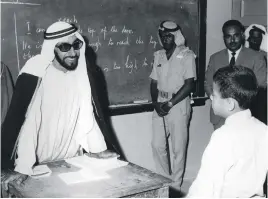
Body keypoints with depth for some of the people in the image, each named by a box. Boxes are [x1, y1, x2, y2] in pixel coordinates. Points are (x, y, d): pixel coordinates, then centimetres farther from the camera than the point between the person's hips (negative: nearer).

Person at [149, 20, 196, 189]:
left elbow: (189, 84, -12)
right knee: (157, 145, 5)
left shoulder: (186, 55, -5)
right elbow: (154, 82, 12)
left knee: (178, 147, 2)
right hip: (160, 104, 5)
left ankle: (176, 185, 17)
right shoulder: (158, 55, 11)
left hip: (178, 104, -5)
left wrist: (170, 104, -15)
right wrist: (156, 103, -5)